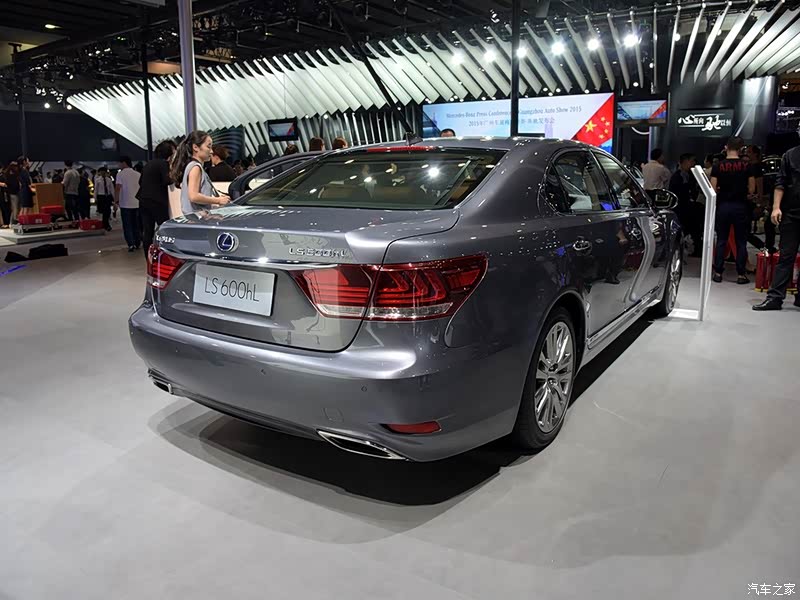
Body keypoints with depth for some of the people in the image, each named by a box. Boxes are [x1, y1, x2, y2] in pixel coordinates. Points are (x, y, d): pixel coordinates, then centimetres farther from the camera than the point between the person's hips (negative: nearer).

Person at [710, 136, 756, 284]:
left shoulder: (718, 166, -5)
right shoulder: (746, 166, -4)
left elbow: (713, 189, -6)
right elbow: (751, 190, -2)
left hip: (723, 206, 0)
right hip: (740, 206, 0)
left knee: (721, 240, 8)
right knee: (741, 242, 6)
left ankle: (718, 273, 9)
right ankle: (741, 274, 8)